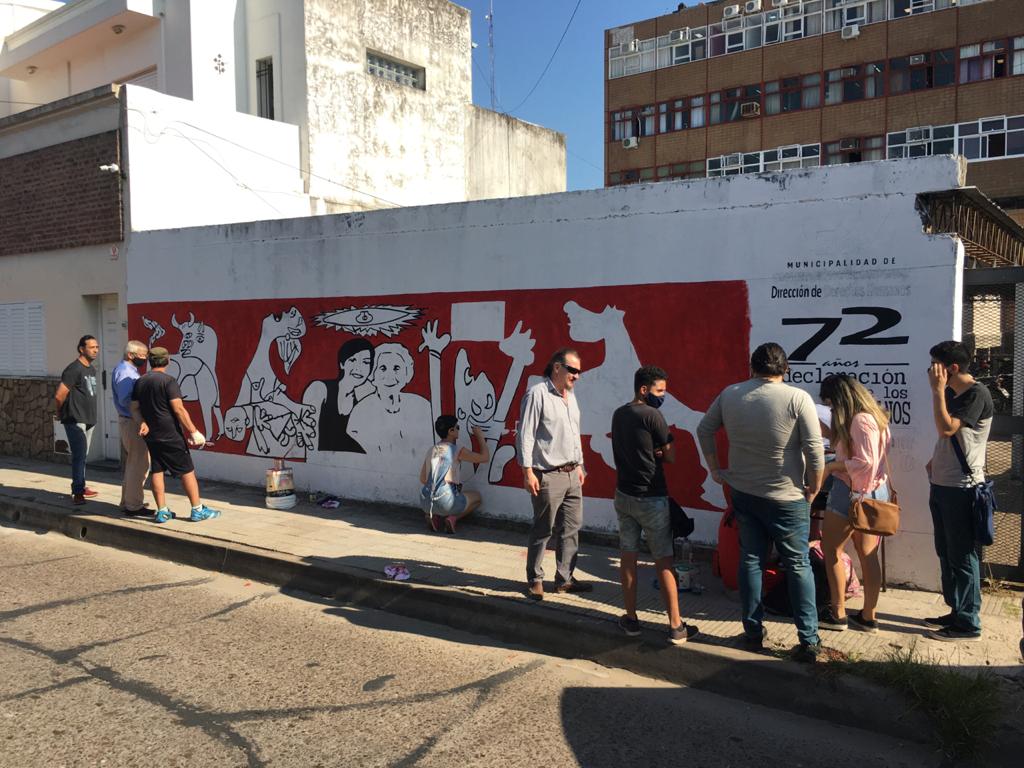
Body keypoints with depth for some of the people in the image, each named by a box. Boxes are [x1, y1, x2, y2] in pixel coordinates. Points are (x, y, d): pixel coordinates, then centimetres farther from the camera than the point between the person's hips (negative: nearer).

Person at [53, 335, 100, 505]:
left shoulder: (92, 369, 14)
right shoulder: (74, 369, -15)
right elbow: (59, 396, -17)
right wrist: (60, 414, -1)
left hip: (89, 419, 9)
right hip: (75, 420, -9)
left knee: (82, 455, 16)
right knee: (79, 455, -11)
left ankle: (80, 487, 27)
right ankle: (78, 493, -9)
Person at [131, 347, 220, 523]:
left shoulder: (140, 382, 8)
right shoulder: (168, 381, -13)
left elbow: (134, 408, 8)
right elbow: (178, 409, -18)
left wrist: (143, 422, -5)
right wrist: (194, 432, -15)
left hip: (151, 436, 7)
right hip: (171, 435, -7)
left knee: (157, 471, 10)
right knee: (187, 471, 1)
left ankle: (162, 512, 12)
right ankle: (198, 510, 4)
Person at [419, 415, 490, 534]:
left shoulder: (431, 451, 14)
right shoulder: (457, 451, -4)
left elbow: (422, 479, 18)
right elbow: (485, 457, 4)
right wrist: (480, 436, 16)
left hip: (426, 503, 5)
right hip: (447, 503, -5)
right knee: (476, 497, 22)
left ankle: (434, 515, 11)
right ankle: (453, 518, 1)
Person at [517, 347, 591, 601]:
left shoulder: (570, 396, 15)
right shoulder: (537, 394, -11)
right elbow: (525, 435, -14)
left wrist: (579, 466, 21)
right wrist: (528, 472, -18)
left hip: (572, 474, 8)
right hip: (548, 476, -8)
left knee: (571, 528, 11)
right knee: (543, 530, 1)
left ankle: (565, 578, 22)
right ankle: (535, 580, 15)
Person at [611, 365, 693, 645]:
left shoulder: (619, 414, 7)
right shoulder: (652, 415, -15)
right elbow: (671, 457, -9)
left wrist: (652, 451, 0)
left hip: (623, 494, 6)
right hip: (651, 498, -6)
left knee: (628, 555, 12)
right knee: (664, 561, 1)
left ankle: (631, 619, 18)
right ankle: (675, 626, 6)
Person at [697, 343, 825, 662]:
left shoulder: (730, 394, -2)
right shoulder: (798, 398, -14)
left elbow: (704, 429, 7)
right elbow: (814, 449, -15)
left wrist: (715, 468, 14)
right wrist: (814, 487, -2)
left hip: (743, 492, 3)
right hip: (786, 497, -3)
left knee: (750, 560, 14)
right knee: (798, 565, 8)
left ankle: (753, 630, 22)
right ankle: (809, 640, 10)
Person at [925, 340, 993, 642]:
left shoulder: (977, 394, -14)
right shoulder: (952, 393, 13)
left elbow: (947, 429, -25)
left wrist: (937, 390, -20)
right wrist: (936, 460, 9)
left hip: (961, 488, -9)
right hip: (941, 484, 9)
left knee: (962, 556, -2)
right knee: (946, 553, 15)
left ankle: (968, 623, 7)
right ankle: (957, 612, 26)